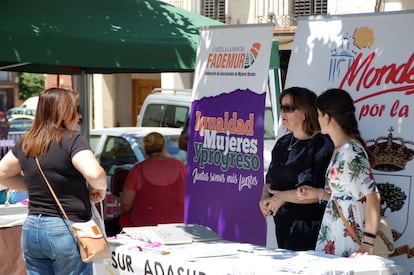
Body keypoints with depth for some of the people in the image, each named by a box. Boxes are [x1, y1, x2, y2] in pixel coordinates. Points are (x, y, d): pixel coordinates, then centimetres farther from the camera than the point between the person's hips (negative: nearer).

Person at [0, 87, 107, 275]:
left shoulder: (26, 143, 9)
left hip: (31, 229, 6)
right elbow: (94, 173, -26)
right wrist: (100, 188, -5)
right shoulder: (72, 139, -12)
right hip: (66, 229, -6)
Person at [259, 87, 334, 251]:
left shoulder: (322, 144, -11)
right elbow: (270, 179, 21)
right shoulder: (283, 143, 14)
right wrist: (265, 197, 0)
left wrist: (284, 196, -17)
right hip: (282, 225, 8)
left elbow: (323, 191, -20)